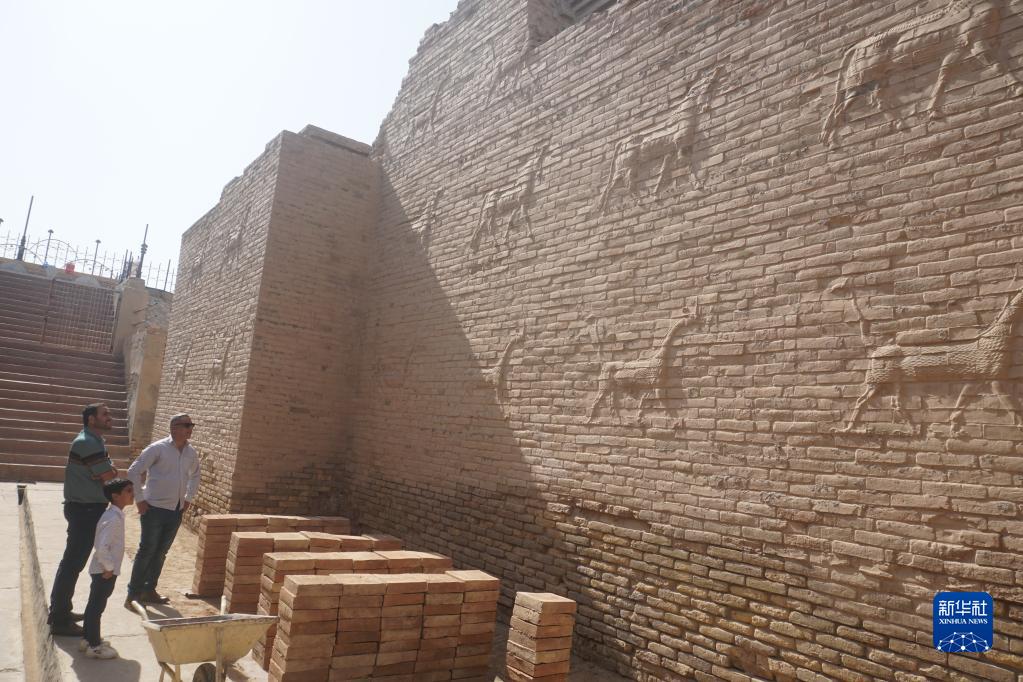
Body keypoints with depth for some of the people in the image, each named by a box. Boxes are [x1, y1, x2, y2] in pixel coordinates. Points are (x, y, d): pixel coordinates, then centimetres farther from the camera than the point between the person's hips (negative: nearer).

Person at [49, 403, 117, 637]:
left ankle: (59, 610, 30)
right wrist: (109, 470, 2)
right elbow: (109, 476, -19)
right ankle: (59, 621, 4)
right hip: (85, 510, -11)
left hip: (86, 509, 11)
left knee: (71, 561, 18)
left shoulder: (94, 441, 14)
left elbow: (107, 472, 14)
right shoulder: (87, 443, -19)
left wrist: (107, 469, -7)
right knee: (73, 563, -4)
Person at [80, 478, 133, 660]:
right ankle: (94, 646, 12)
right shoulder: (114, 519, -25)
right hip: (105, 571, -10)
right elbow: (102, 547, -30)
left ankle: (89, 639, 32)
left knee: (94, 605, 19)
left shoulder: (116, 515, 6)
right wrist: (108, 568, -19)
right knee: (97, 607, 2)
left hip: (104, 570, 10)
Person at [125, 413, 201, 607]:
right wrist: (140, 499, -10)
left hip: (176, 511, 6)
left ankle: (149, 590, 25)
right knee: (147, 550, 0)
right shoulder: (158, 448, -11)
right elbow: (133, 472, -9)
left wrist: (189, 498, 18)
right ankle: (133, 593, 12)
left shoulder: (191, 452, 7)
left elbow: (194, 475, 25)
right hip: (155, 509, -6)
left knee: (161, 552, 13)